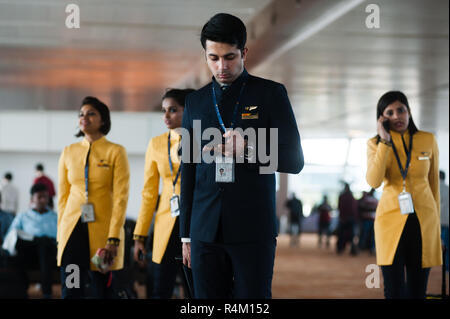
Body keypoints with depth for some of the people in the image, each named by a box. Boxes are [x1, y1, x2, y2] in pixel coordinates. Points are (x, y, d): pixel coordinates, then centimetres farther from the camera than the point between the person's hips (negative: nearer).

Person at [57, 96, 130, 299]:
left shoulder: (116, 152, -1)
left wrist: (113, 239, -14)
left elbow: (121, 198, -7)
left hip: (102, 229, -2)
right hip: (73, 229, 3)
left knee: (102, 292, 4)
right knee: (70, 292, -4)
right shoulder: (69, 152, 10)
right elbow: (63, 196, 13)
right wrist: (61, 235, 9)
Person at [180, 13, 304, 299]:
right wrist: (186, 234, 13)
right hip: (205, 229, 3)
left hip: (254, 229, -3)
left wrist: (248, 150, -20)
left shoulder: (270, 94, 3)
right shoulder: (195, 102, 13)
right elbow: (188, 170, 15)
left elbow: (294, 160, -2)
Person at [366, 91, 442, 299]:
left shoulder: (428, 140, 5)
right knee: (394, 291, -4)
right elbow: (374, 181, -14)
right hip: (391, 219, -1)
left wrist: (435, 220, 16)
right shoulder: (375, 143, 3)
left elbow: (434, 183, 14)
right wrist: (385, 142, -13)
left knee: (417, 291, 4)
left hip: (423, 220, 1)